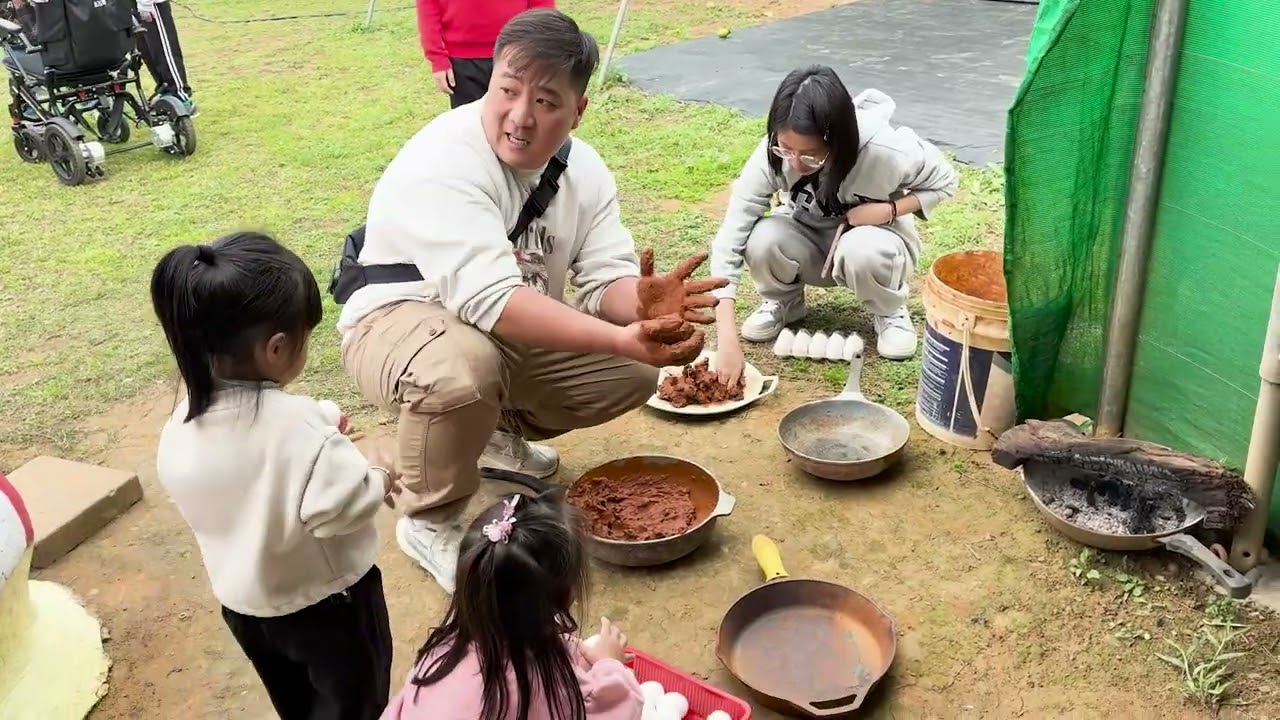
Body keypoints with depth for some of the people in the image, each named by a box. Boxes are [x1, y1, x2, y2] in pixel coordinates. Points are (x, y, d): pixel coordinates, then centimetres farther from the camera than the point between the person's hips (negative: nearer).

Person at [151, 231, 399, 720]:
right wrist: (379, 475, -13)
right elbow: (345, 505, -33)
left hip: (242, 602, 6)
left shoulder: (180, 429, -12)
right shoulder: (300, 425, -33)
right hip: (326, 600, -6)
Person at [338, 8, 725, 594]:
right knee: (464, 369, -39)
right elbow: (490, 300, -40)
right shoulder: (442, 163, -30)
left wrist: (639, 303, -38)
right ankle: (429, 521, -9)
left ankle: (500, 429, 20)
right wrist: (622, 338, -47)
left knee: (634, 372, -5)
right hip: (398, 320, -6)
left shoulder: (583, 168, -7)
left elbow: (605, 279, -13)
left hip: (518, 334, 7)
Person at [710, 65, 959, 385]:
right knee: (763, 241, -32)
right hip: (808, 241, 1)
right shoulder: (772, 154, -30)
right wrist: (728, 340, -43)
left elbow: (944, 180, -11)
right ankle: (784, 302, 3)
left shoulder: (886, 151, -33)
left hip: (872, 239, -1)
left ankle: (889, 312, -2)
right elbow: (729, 240, -34)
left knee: (862, 251, -37)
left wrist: (888, 210, -30)